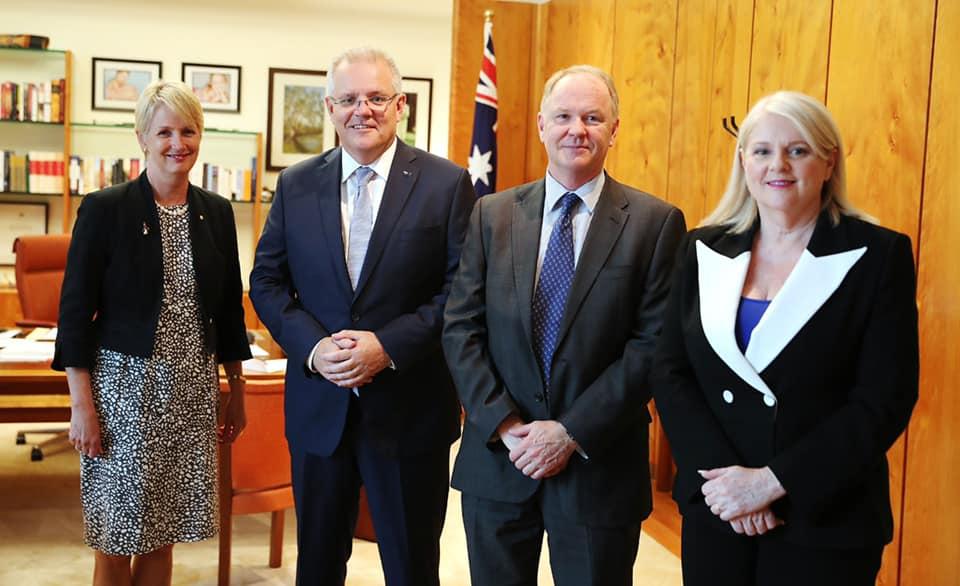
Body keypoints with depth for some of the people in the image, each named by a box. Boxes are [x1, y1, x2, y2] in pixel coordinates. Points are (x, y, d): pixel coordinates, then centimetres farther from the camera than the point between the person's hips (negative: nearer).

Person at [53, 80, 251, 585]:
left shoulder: (216, 212, 6)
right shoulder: (104, 209, -7)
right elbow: (75, 311, -7)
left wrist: (236, 392, 13)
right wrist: (81, 405, -10)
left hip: (193, 391, 4)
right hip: (125, 385, -4)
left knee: (162, 535, 11)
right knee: (116, 542, 5)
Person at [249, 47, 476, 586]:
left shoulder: (447, 184, -5)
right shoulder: (296, 185, 5)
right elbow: (267, 281, 6)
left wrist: (388, 346, -19)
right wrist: (314, 347, -12)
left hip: (410, 407, -2)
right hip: (319, 405, 3)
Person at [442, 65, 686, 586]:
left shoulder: (655, 222, -4)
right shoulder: (492, 214, 4)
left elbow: (655, 343, -10)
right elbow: (460, 328, 1)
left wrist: (572, 432, -14)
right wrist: (503, 424, -10)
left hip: (598, 463, -2)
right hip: (497, 459, 3)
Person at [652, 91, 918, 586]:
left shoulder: (878, 256, -7)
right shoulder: (704, 250, 2)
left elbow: (884, 400, -11)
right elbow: (670, 372, 0)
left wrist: (772, 481, -17)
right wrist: (723, 476, -13)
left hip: (824, 522, -3)